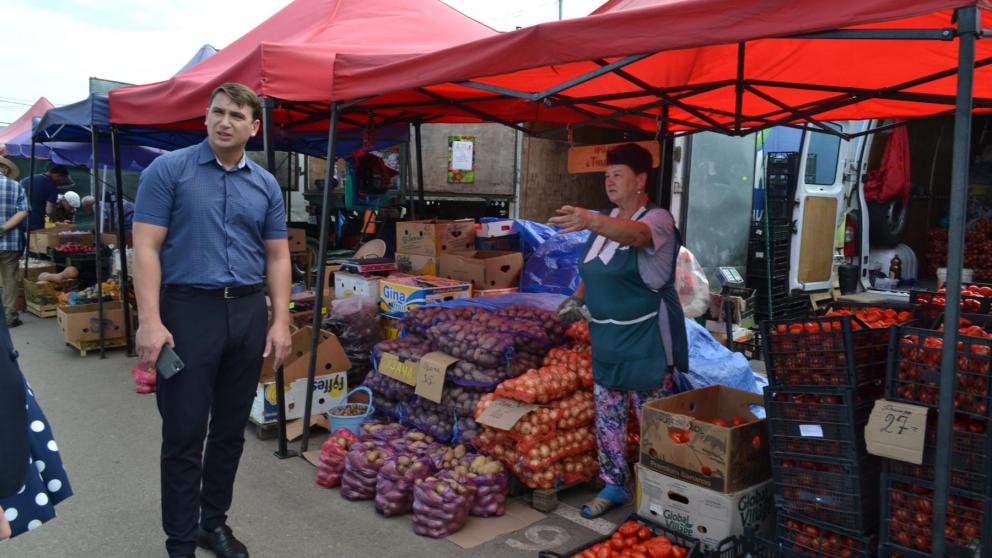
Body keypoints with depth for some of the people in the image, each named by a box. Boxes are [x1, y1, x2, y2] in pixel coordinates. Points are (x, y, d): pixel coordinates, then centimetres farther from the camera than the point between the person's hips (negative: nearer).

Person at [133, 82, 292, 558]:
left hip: (248, 312, 4)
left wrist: (280, 321, 2)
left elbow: (277, 256, 10)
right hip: (189, 310, -4)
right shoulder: (168, 170, -2)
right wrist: (150, 320, -16)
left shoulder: (266, 184, 9)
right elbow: (146, 247, -8)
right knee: (184, 434, 2)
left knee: (230, 429, 13)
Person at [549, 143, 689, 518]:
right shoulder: (607, 221, 10)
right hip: (606, 339, 7)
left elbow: (634, 234, -39)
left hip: (647, 343, -7)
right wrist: (578, 299, 5)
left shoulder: (657, 219, -14)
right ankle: (613, 486, 31)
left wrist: (591, 222, -57)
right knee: (607, 418, 15)